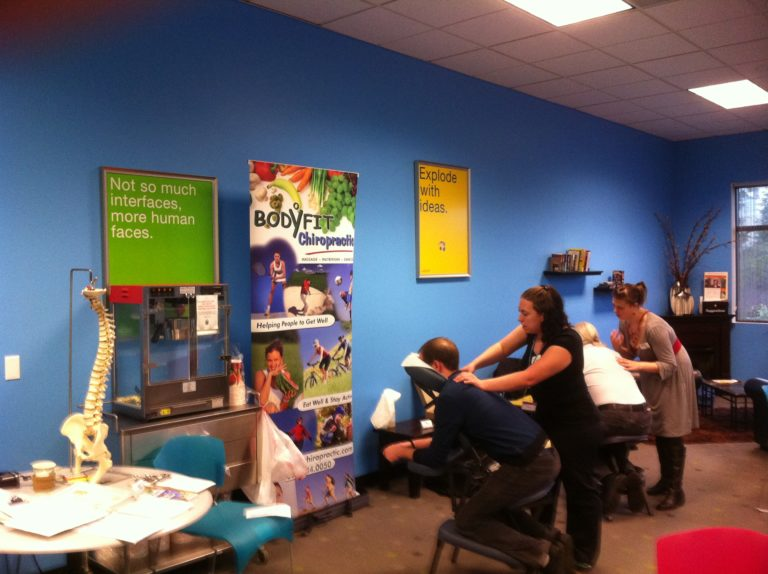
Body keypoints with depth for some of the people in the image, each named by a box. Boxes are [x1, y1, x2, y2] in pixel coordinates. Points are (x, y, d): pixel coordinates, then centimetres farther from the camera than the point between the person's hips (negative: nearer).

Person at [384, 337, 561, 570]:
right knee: (490, 500, 29)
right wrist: (410, 444, 25)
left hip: (529, 466, -9)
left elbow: (436, 458, -4)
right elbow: (450, 439, 25)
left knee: (467, 519, 8)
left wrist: (401, 452, 12)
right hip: (546, 454, 9)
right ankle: (550, 539, 21)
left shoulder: (450, 396, -13)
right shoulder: (465, 384, 14)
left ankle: (540, 552, -1)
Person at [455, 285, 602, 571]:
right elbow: (502, 347, -2)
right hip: (546, 418, 8)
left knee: (580, 487, 5)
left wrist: (483, 384, -37)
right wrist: (474, 365, -20)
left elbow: (529, 377, -36)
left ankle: (584, 555, 21)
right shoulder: (531, 331, -5)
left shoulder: (566, 342, -30)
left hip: (576, 425, -8)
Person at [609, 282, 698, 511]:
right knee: (658, 430, 13)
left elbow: (669, 365, -29)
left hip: (672, 374, -8)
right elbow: (630, 354, 0)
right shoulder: (625, 322, -9)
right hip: (653, 375, 8)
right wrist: (619, 348, -21)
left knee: (671, 432, -6)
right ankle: (666, 480, 25)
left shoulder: (654, 327, -33)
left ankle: (676, 490, -1)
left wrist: (638, 366, -39)